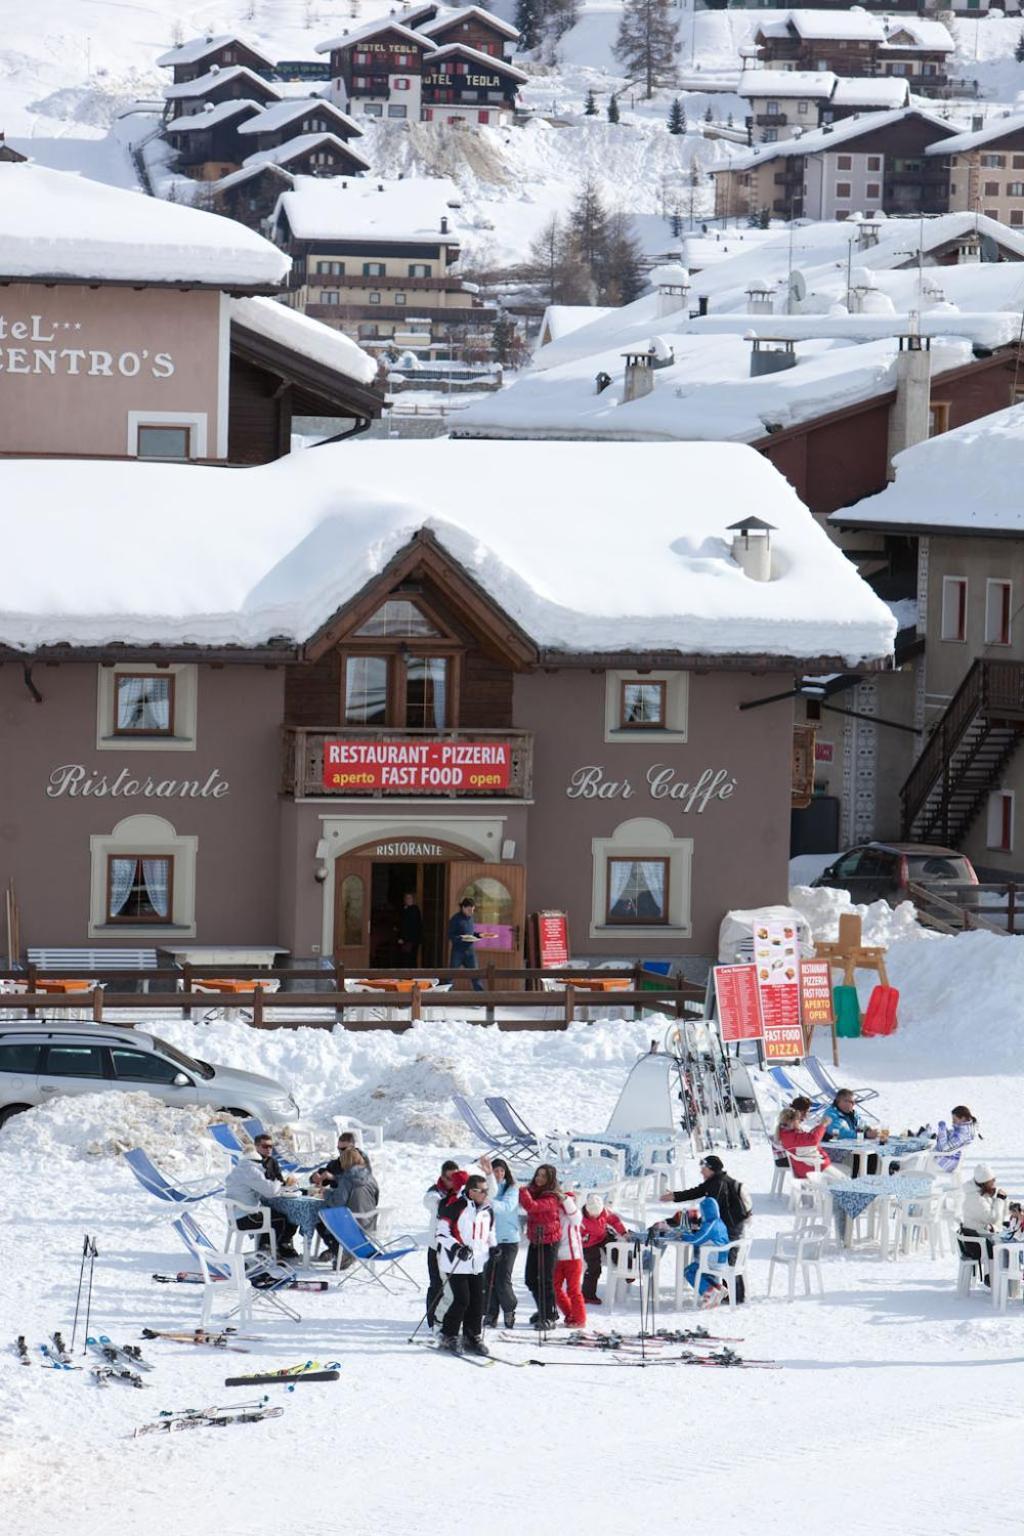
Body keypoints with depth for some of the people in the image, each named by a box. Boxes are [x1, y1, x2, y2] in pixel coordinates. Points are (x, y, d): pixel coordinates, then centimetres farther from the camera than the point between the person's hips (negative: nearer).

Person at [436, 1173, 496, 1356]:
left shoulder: (487, 1210, 10)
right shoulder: (455, 1207, -13)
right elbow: (442, 1231, -10)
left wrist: (492, 1247, 7)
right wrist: (456, 1247, -22)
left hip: (477, 1264, 7)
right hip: (456, 1263, -7)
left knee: (477, 1301, 5)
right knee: (462, 1300, -11)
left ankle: (472, 1338, 15)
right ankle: (448, 1337, 2)